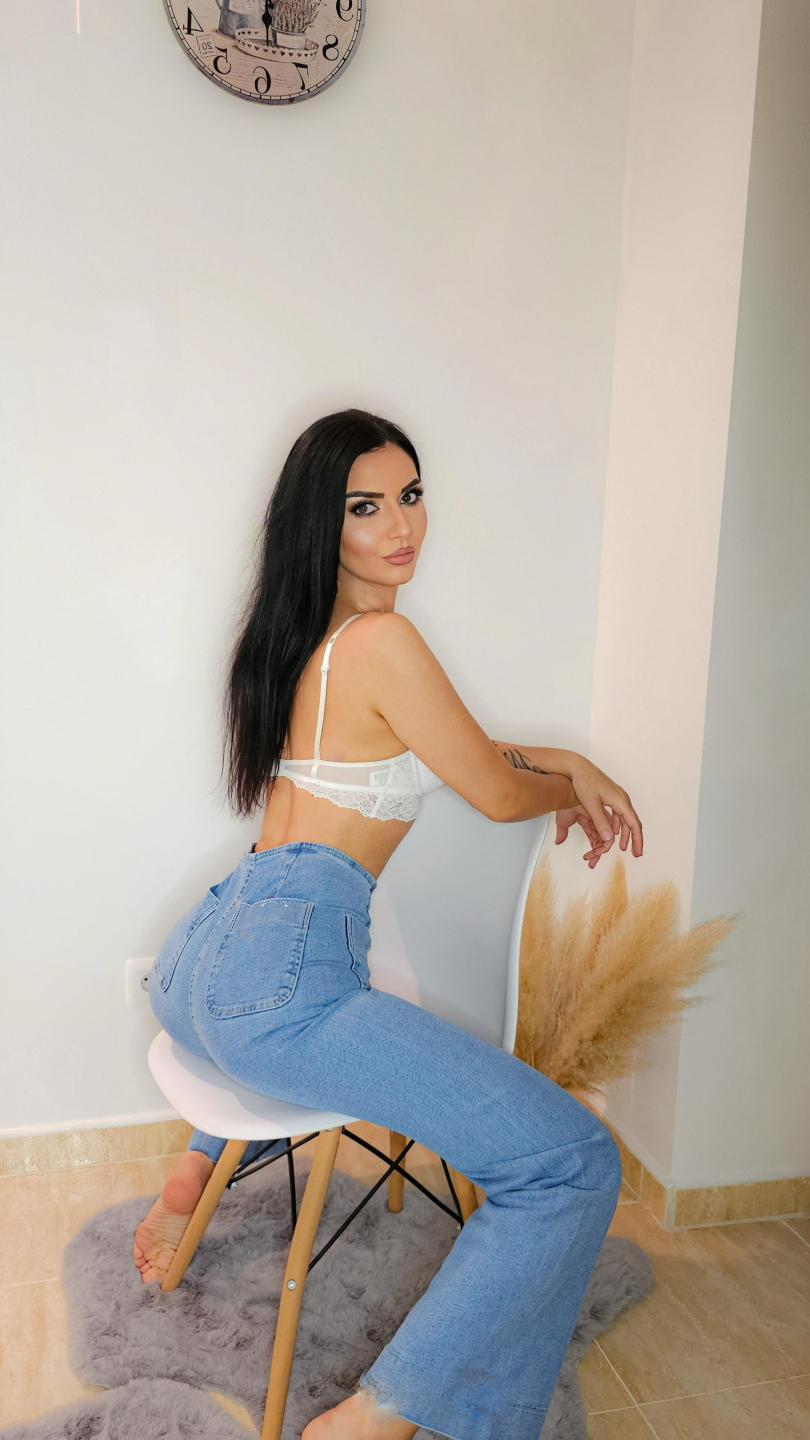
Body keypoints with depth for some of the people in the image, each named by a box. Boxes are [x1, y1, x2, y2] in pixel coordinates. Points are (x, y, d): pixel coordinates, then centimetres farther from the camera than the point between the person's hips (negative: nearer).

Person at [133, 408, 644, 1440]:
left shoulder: (302, 636, 17)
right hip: (281, 978, -10)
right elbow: (496, 794, -1)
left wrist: (570, 763, 19)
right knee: (574, 1167, -9)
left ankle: (197, 1170, 37)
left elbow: (444, 740, 26)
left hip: (196, 958, 10)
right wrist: (572, 788, 20)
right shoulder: (382, 641, -11)